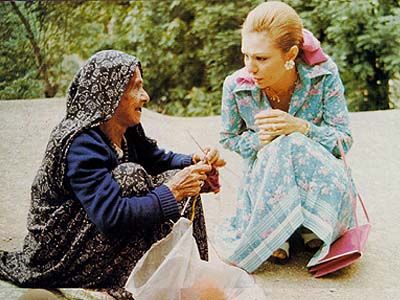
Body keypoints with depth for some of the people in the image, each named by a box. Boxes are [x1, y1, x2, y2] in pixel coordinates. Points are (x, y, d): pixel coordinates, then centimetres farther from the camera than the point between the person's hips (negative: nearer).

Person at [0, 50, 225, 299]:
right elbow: (111, 217, -36)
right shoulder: (82, 144, -28)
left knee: (178, 178, -2)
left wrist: (195, 162, -10)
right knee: (131, 175, -26)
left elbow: (159, 159, 11)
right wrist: (171, 192, -29)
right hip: (64, 251, -8)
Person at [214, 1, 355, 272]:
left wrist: (301, 128, -30)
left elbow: (345, 140, -12)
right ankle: (275, 234, -9)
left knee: (294, 145, -35)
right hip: (263, 176, 1)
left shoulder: (324, 74, -16)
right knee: (281, 147, -34)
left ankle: (313, 229, -9)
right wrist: (258, 140, -18)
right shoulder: (236, 86, -13)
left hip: (318, 175, 0)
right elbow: (229, 139, 5)